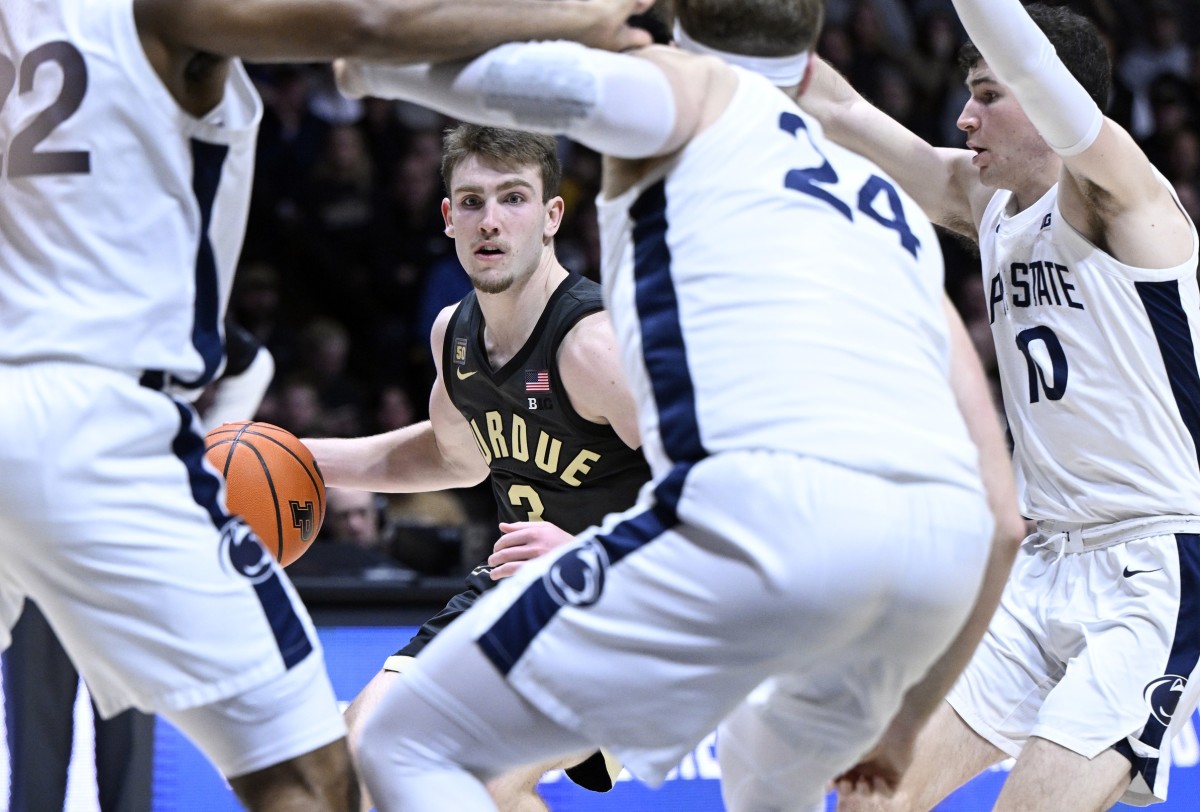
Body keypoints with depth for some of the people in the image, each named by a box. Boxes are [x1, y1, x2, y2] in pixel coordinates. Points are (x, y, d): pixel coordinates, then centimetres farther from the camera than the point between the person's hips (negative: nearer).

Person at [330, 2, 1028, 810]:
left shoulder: (687, 85, 19)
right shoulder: (897, 214, 33)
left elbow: (570, 83, -7)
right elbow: (1001, 516, 27)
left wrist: (381, 65, 14)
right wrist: (905, 720, 37)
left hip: (768, 508, -7)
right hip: (942, 546, 7)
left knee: (409, 746, 7)